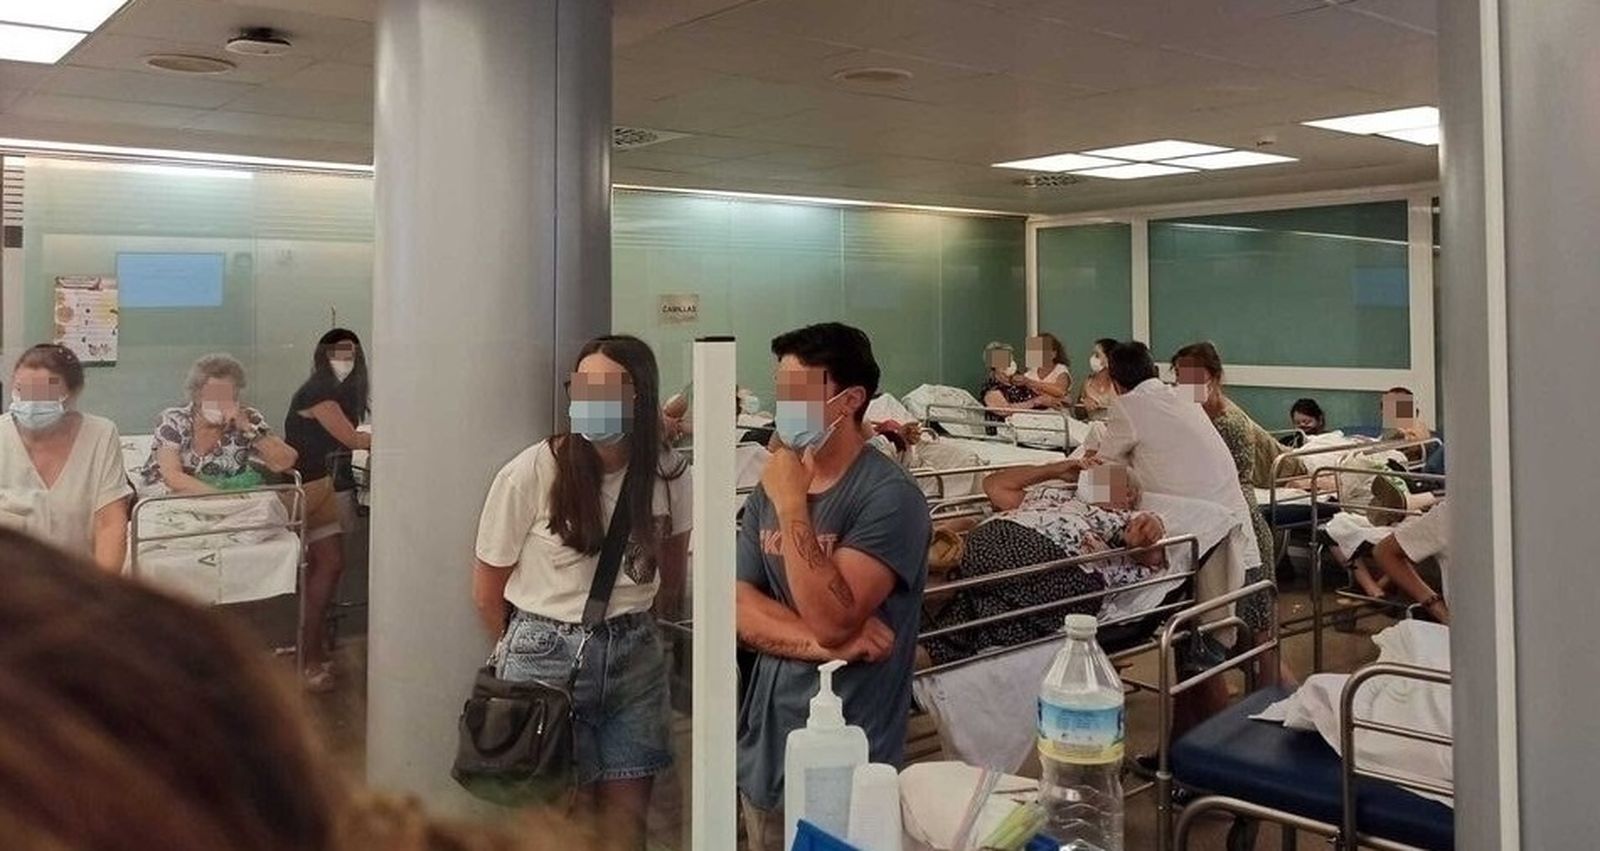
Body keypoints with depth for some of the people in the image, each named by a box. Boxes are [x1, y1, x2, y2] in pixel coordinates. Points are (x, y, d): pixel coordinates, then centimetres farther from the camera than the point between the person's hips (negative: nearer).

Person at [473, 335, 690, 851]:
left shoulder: (667, 474, -5)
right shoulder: (531, 473, -15)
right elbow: (487, 590, -3)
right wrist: (536, 649, 8)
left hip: (635, 657, 3)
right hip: (547, 655, -3)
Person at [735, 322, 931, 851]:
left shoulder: (889, 495, -15)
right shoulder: (769, 488, 5)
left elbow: (831, 618, -23)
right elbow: (737, 609, 0)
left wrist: (792, 505, -22)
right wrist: (825, 643, -15)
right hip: (764, 747, 6)